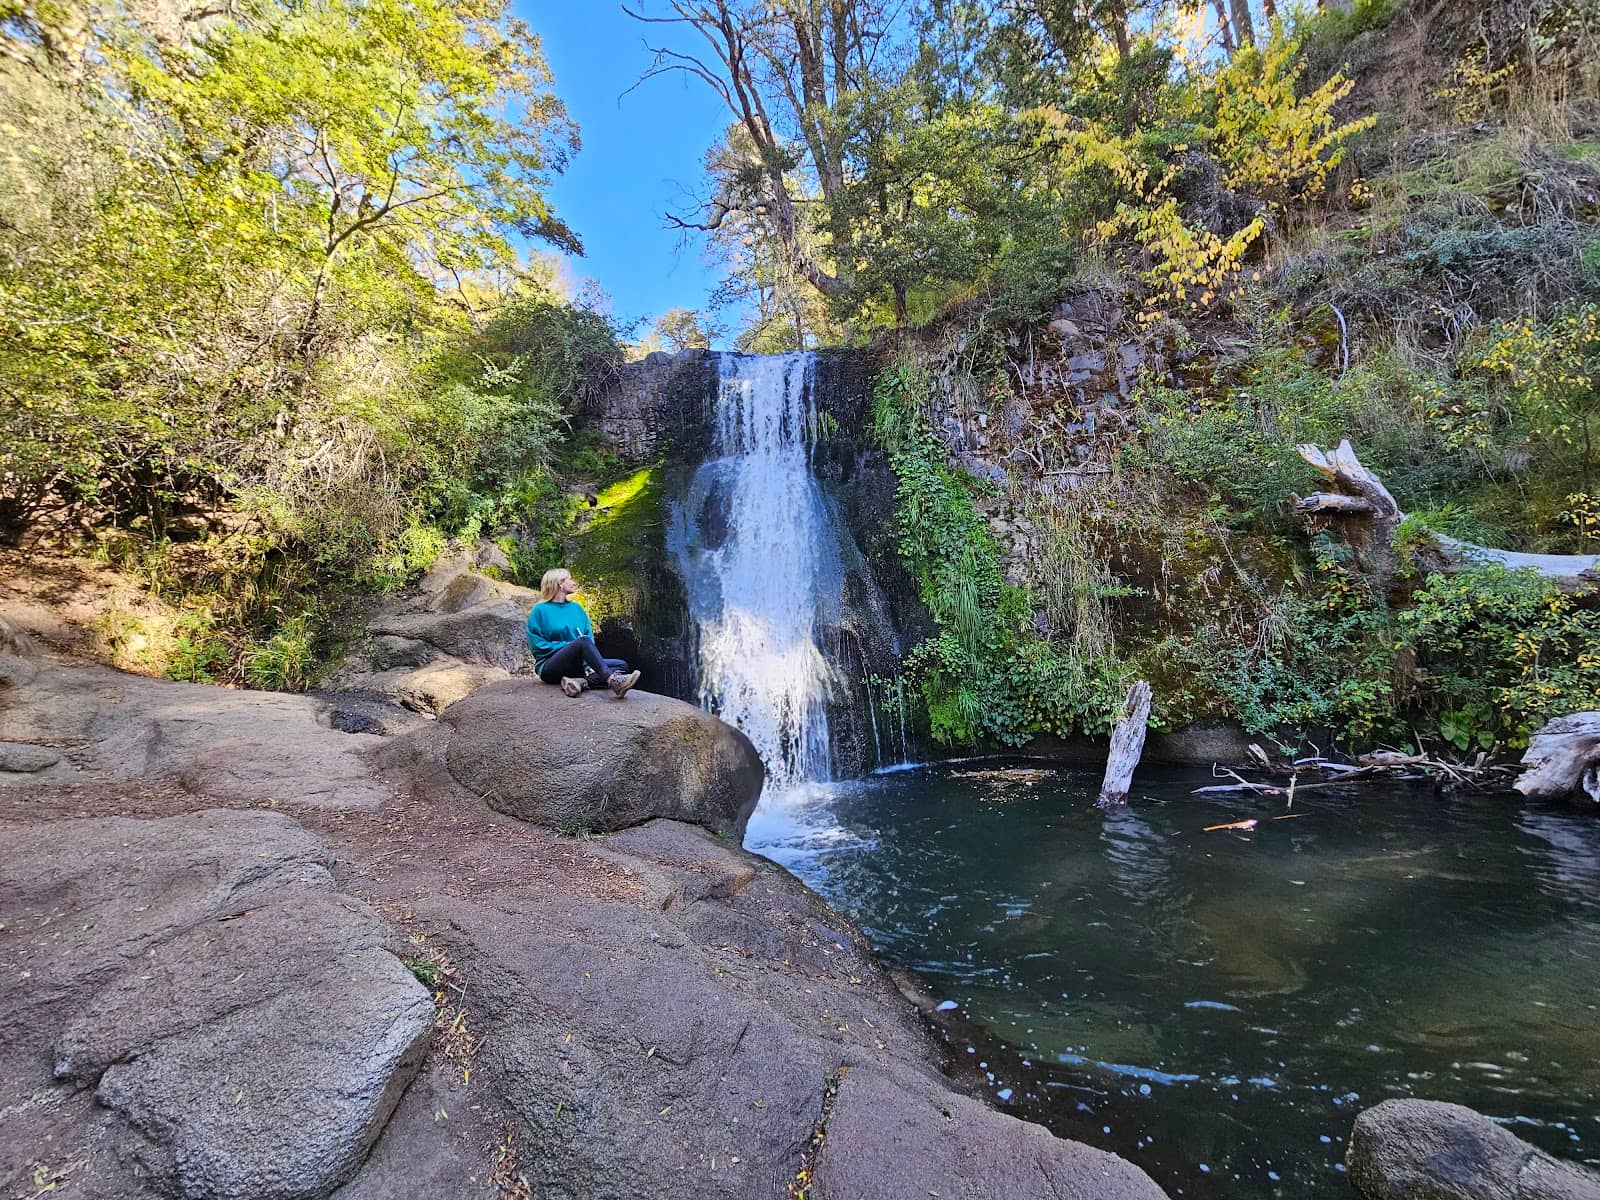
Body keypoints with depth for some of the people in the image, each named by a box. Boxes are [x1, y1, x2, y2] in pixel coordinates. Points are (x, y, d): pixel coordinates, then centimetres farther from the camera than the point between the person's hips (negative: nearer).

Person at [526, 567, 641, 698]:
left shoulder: (576, 607, 16)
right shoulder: (540, 610, 1)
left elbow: (589, 636, 8)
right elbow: (536, 645, -6)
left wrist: (588, 663, -10)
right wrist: (569, 646, -11)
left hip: (577, 666, 6)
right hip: (549, 668, -6)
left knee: (621, 665, -11)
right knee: (583, 641, -32)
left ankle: (580, 682, -35)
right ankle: (613, 681, -52)